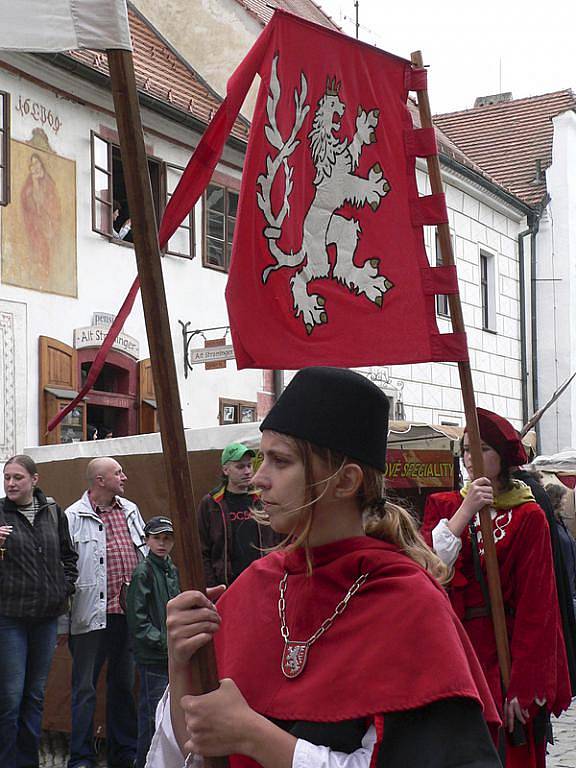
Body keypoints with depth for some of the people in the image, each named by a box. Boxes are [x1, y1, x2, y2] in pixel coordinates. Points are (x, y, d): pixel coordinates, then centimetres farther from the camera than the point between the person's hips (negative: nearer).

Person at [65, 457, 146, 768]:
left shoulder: (130, 510, 12)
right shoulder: (74, 517, -8)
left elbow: (144, 555, 18)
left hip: (130, 612, 6)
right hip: (92, 614, -6)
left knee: (124, 684, 15)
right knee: (84, 688, 1)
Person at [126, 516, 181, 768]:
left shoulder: (172, 570, 12)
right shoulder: (143, 572, -10)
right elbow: (137, 621, -13)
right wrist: (165, 642, -15)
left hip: (171, 655, 7)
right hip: (152, 657, -7)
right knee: (153, 713, -4)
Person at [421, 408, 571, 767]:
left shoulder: (528, 518, -3)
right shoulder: (443, 506, 8)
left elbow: (536, 605, -8)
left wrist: (523, 686, -14)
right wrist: (465, 511, -17)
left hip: (504, 652, -3)